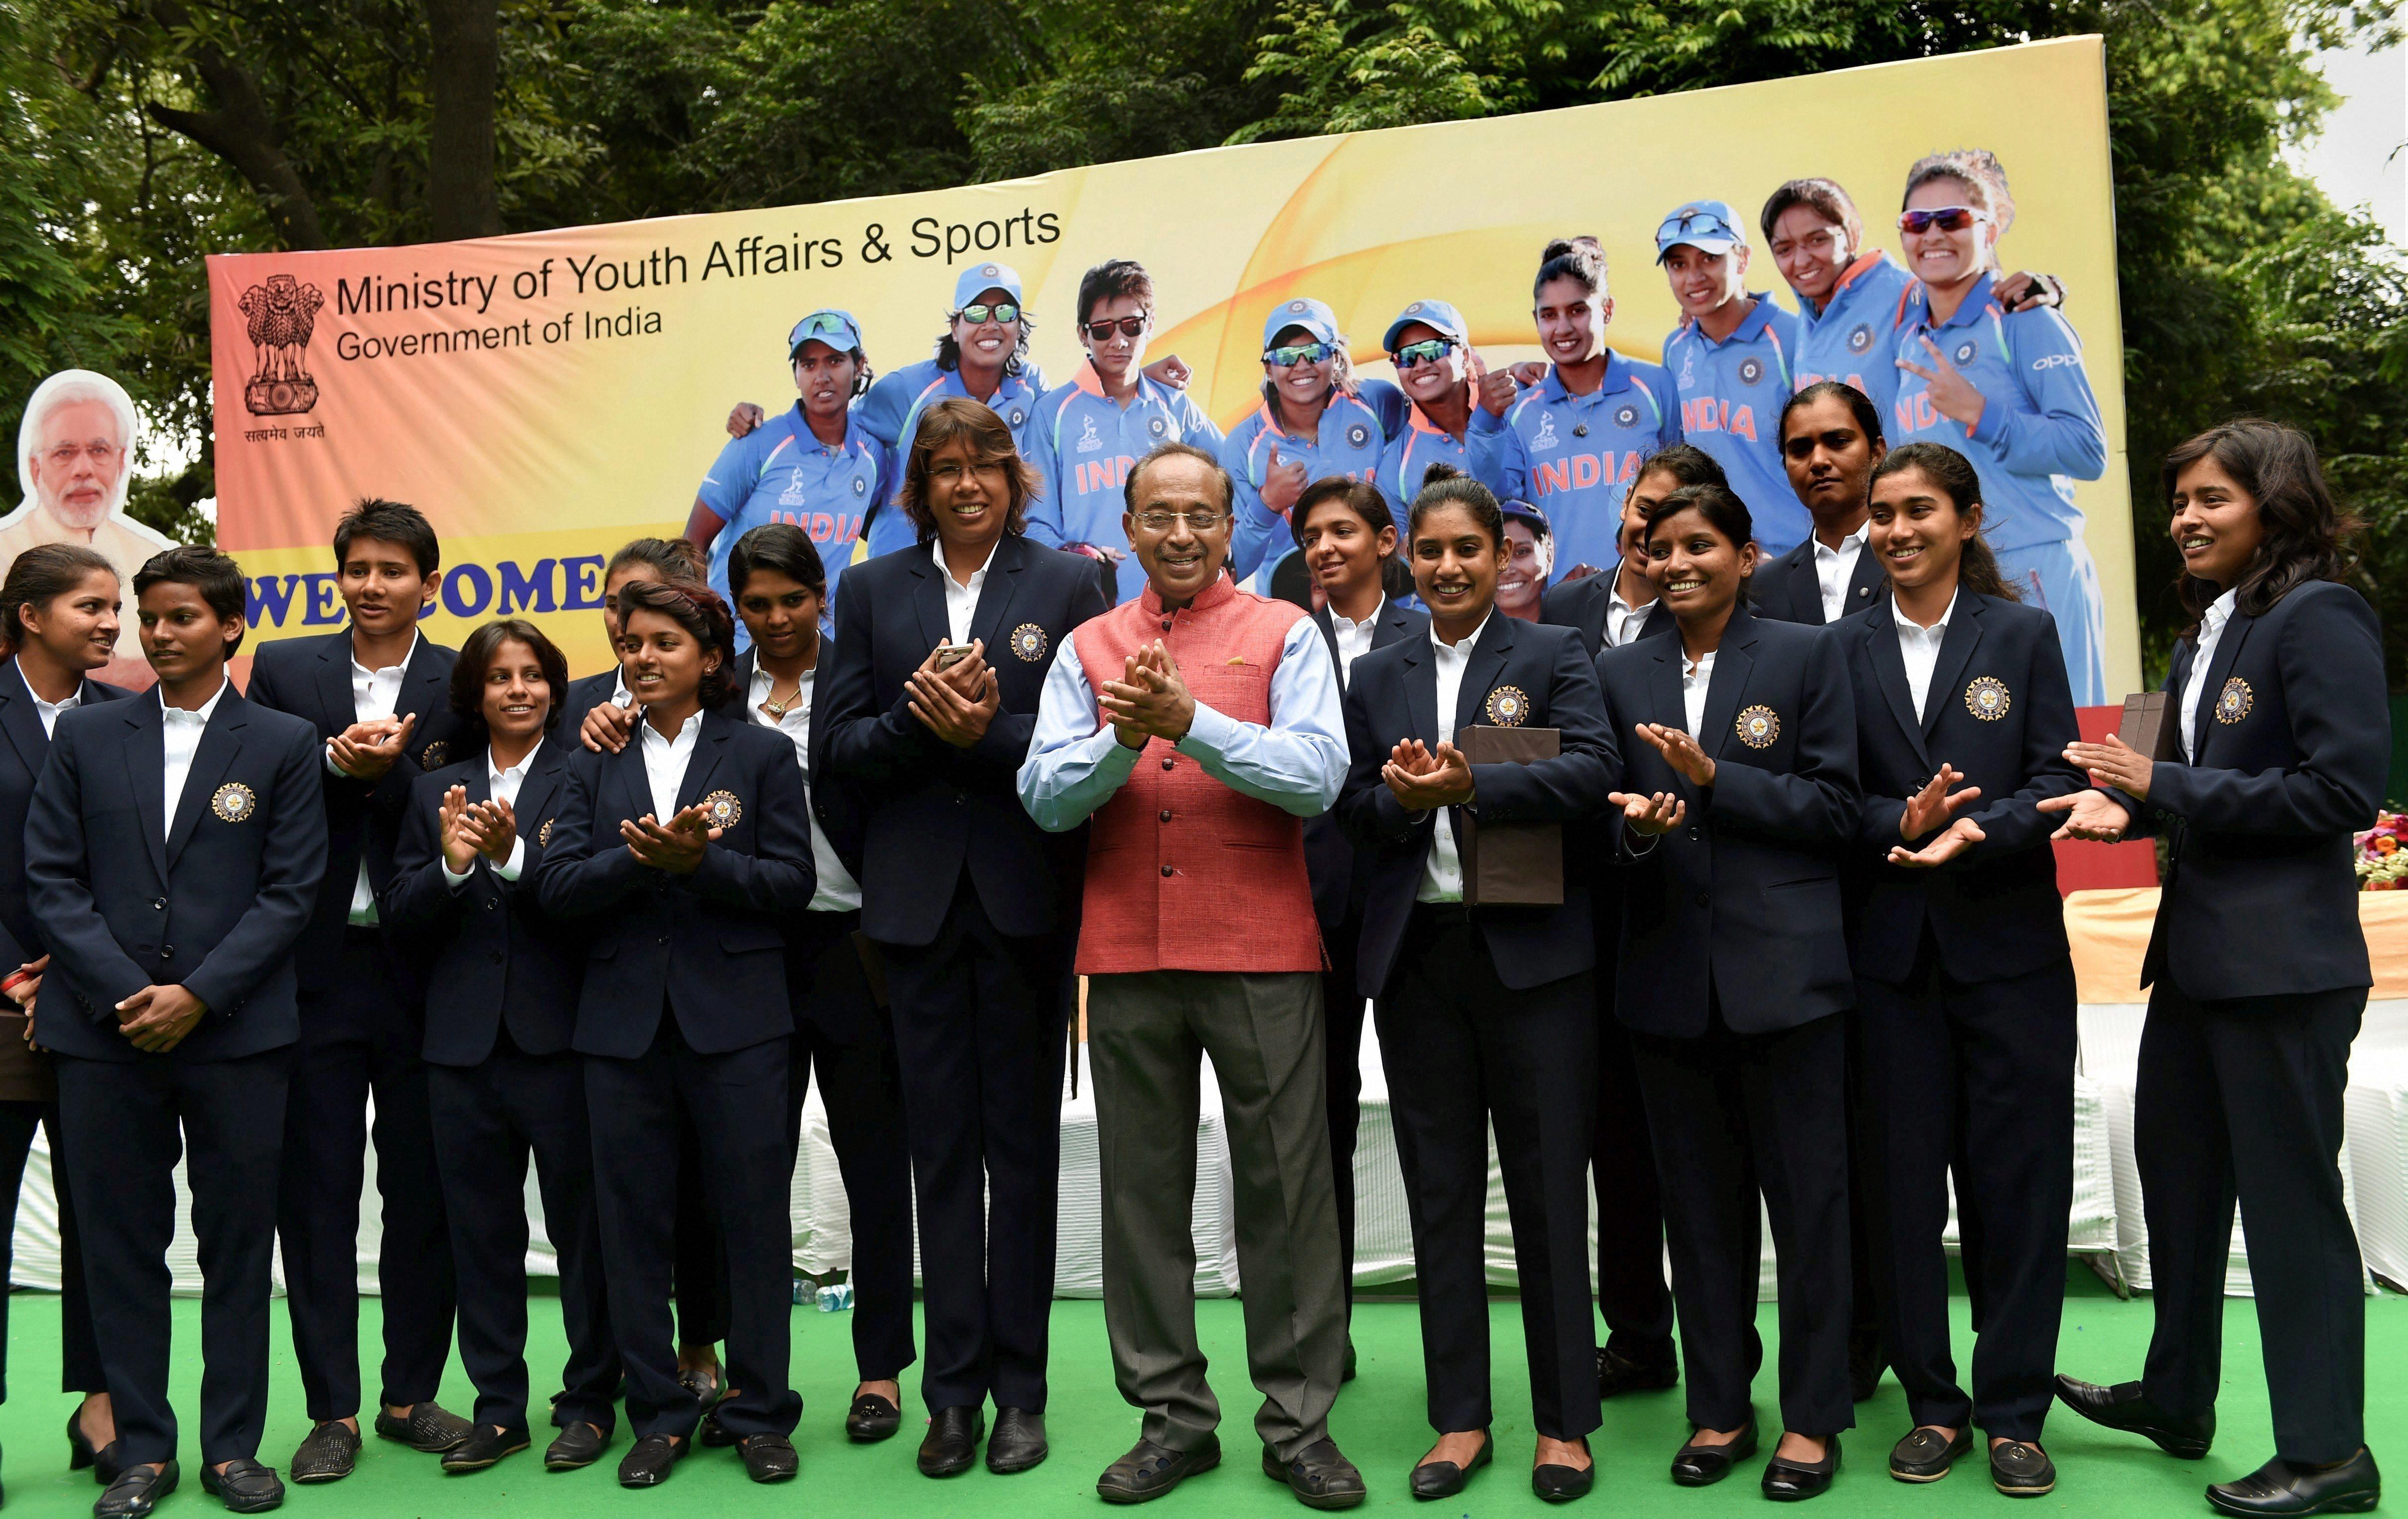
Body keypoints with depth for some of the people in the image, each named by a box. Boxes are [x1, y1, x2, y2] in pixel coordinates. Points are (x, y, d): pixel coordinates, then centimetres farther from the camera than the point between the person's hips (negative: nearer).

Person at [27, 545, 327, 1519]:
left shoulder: (284, 744, 4)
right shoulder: (86, 736, 10)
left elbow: (291, 892, -1)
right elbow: (51, 881, 5)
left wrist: (198, 995, -10)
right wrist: (124, 993, -8)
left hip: (236, 1033, -1)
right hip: (104, 1033, 2)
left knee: (237, 1244, 4)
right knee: (121, 1246, 6)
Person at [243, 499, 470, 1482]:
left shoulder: (460, 685, 3)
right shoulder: (282, 670, 7)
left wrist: (388, 774, -18)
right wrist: (335, 761, -15)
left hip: (420, 969, -1)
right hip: (315, 966, 1)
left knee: (423, 1190, 8)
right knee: (315, 1190, 6)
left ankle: (410, 1396, 22)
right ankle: (332, 1410, 17)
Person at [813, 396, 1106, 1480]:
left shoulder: (1068, 585, 3)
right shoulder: (874, 589, 10)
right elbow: (833, 749, 3)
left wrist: (986, 732, -18)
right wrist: (920, 719, -14)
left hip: (1026, 899, -2)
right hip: (918, 898, 2)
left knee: (1023, 1145, 7)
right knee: (941, 1148, 7)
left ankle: (1019, 1389, 17)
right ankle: (954, 1391, 16)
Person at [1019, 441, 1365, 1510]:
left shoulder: (1286, 635, 4)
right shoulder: (1087, 649, 12)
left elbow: (1318, 777, -10)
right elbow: (1045, 797, 2)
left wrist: (1191, 722, -19)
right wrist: (1122, 740, -16)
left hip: (1263, 953, -3)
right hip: (1127, 953, 3)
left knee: (1286, 1188, 2)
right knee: (1143, 1190, 9)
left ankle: (1298, 1421, 15)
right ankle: (1172, 1416, 22)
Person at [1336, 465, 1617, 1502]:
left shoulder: (1553, 656, 2)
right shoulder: (1378, 677, 13)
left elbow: (1592, 770, -13)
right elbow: (1355, 811, 9)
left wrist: (1467, 785, -22)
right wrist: (1402, 798, -13)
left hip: (1532, 950, -3)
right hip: (1415, 952, 4)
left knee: (1548, 1189, 3)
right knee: (1440, 1190, 9)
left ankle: (1564, 1421, 16)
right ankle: (1460, 1416, 20)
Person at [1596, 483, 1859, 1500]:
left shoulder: (1806, 655, 2)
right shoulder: (1621, 673, 11)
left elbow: (1835, 809, -4)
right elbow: (1609, 806, 12)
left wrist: (1715, 777, -15)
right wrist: (1635, 821, -10)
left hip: (1783, 968, -3)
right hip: (1669, 970, 3)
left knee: (1806, 1195, 4)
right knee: (1699, 1202, 11)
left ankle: (1812, 1417, 17)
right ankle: (1719, 1408, 23)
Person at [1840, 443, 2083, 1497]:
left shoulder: (2023, 634, 4)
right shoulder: (1846, 648, 6)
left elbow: (2055, 781, -2)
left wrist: (1971, 831, -18)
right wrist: (1903, 823, -16)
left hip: (2008, 944, -1)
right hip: (1889, 947, 1)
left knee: (2018, 1181, 3)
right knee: (1899, 1181, 5)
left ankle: (2014, 1412, 15)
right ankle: (1933, 1401, 19)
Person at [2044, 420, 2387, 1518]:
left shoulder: (2320, 616, -13)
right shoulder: (2209, 628, 14)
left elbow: (2345, 789, -19)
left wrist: (2167, 789, -18)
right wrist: (2129, 804, -2)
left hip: (2283, 959, -9)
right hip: (2197, 949, 9)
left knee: (2290, 1194, 1)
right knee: (2175, 1165, 18)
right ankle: (2176, 1399, 34)